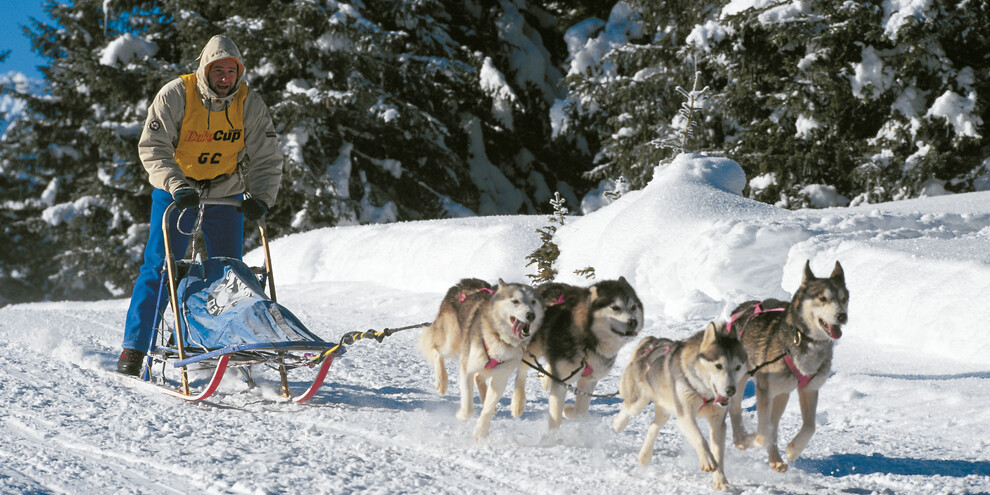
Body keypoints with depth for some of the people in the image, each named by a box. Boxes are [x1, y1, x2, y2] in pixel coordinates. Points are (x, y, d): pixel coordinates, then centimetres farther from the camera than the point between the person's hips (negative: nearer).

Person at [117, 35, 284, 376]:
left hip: (226, 194, 2)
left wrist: (260, 197, -28)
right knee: (159, 268, -8)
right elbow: (153, 147, -22)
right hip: (176, 192, -2)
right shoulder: (175, 95, -17)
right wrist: (177, 185, -36)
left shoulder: (250, 105, -11)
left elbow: (266, 159, -11)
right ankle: (134, 348, -2)